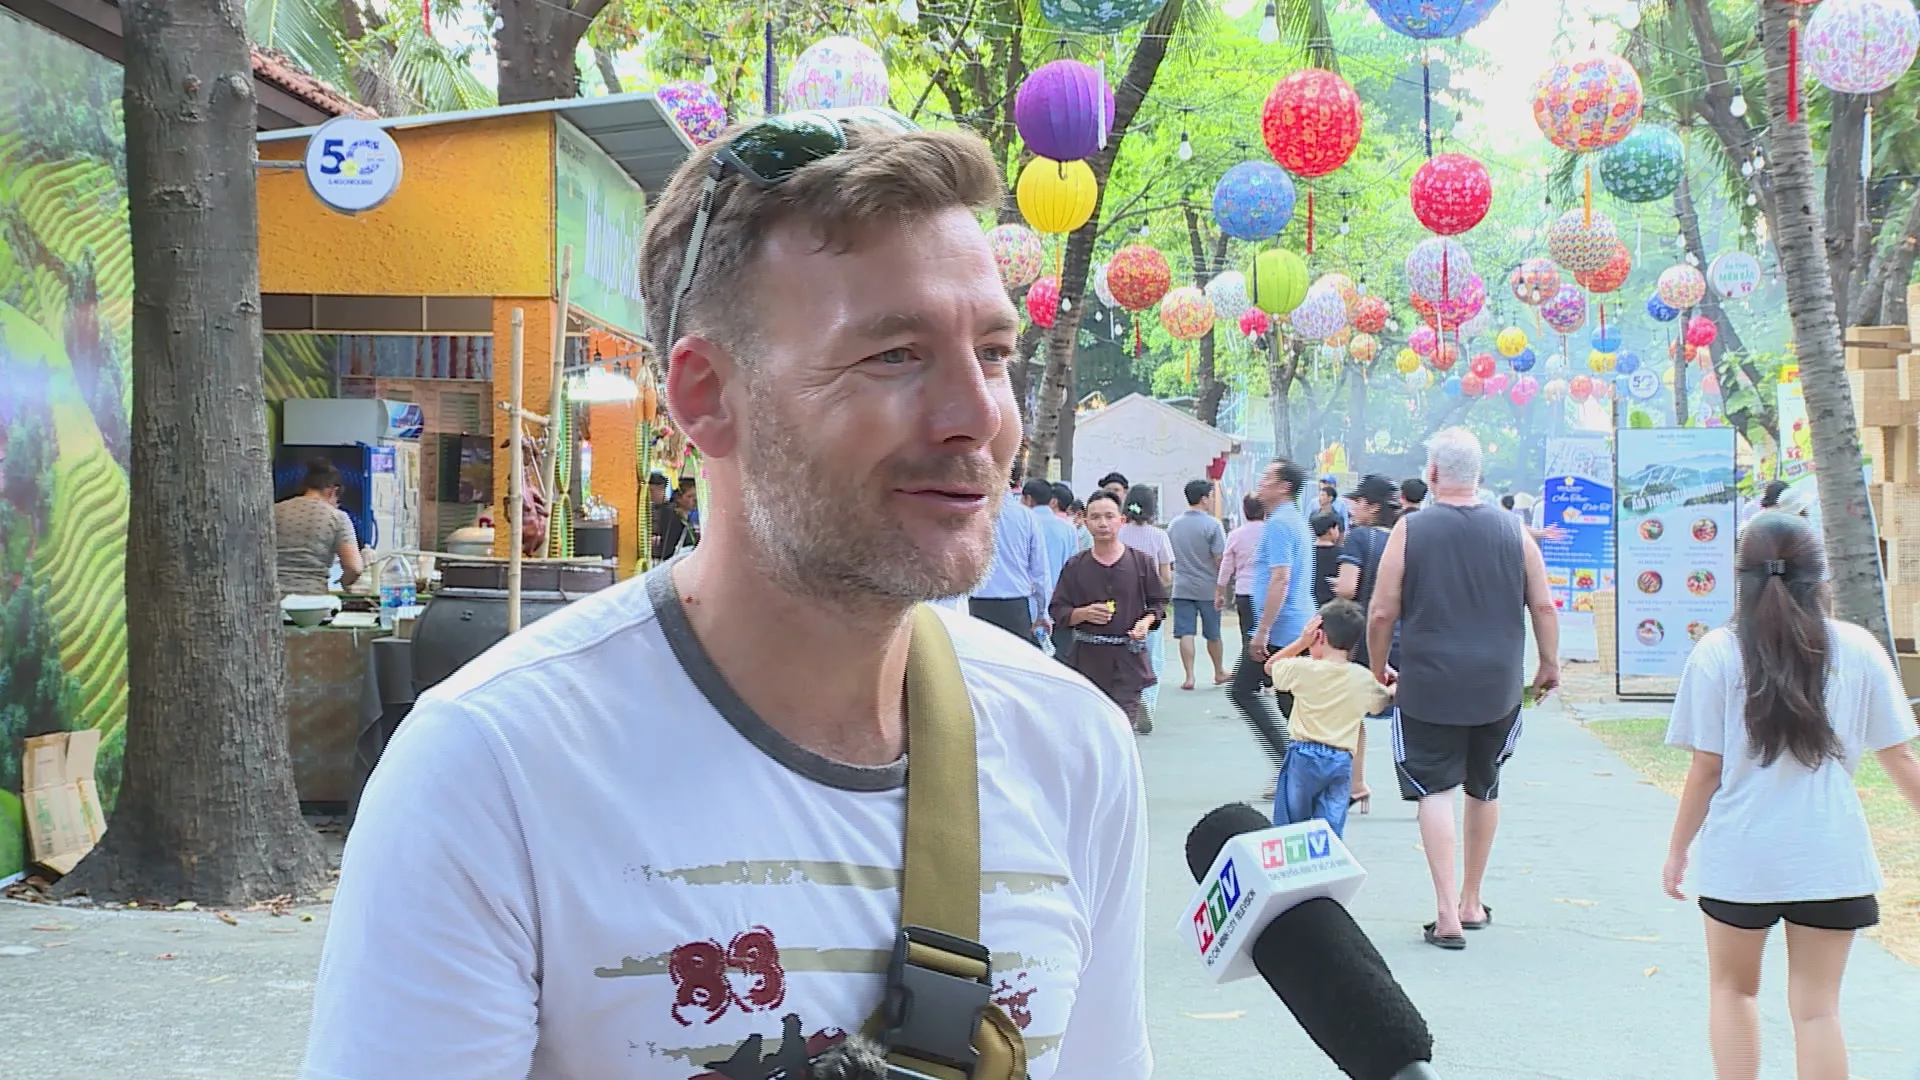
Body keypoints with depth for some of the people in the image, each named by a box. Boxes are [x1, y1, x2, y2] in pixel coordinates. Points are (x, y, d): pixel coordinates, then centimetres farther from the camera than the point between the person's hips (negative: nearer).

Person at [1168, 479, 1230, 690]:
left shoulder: (1173, 525, 6)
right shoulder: (1212, 524, -10)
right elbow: (1220, 559, -13)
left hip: (1182, 588, 3)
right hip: (1208, 588, -3)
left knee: (1185, 633, 1)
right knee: (1213, 634, 12)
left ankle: (1189, 676, -4)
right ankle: (1219, 673, 26)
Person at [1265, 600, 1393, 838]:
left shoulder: (1304, 669, -7)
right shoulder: (1364, 678, -1)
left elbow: (1270, 666, 11)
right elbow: (1384, 700, 15)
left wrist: (1301, 642, 4)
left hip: (1304, 756, -2)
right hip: (1342, 761, 2)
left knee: (1289, 825, 9)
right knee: (1332, 826, 2)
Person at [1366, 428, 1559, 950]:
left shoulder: (1410, 531, -7)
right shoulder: (1512, 530, 0)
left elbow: (1382, 614, -5)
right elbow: (1543, 606, 3)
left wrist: (1378, 671, 10)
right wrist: (1550, 664, 17)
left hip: (1428, 687, -3)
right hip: (1498, 687, 3)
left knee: (1435, 791, 0)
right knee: (1484, 789, 18)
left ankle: (1448, 915, -9)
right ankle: (1472, 903, 30)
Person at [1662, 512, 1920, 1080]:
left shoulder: (1717, 653, -7)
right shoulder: (1858, 650, -3)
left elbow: (1706, 770, -5)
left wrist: (1678, 850, 6)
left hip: (1740, 857, -1)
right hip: (1831, 859, 1)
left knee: (1732, 988, 19)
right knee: (1817, 1006, 8)